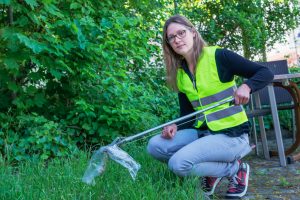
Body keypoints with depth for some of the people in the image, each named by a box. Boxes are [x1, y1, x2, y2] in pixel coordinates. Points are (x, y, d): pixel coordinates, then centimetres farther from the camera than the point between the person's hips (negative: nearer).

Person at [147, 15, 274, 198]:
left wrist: (246, 86, -29)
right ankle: (211, 171, 5)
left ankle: (236, 169, 0)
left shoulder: (219, 56, -10)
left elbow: (266, 73, -9)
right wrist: (175, 127, -10)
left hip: (232, 133, -6)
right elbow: (187, 115, 11)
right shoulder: (179, 74, 8)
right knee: (155, 146, -12)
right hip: (203, 132, 6)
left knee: (178, 163, -24)